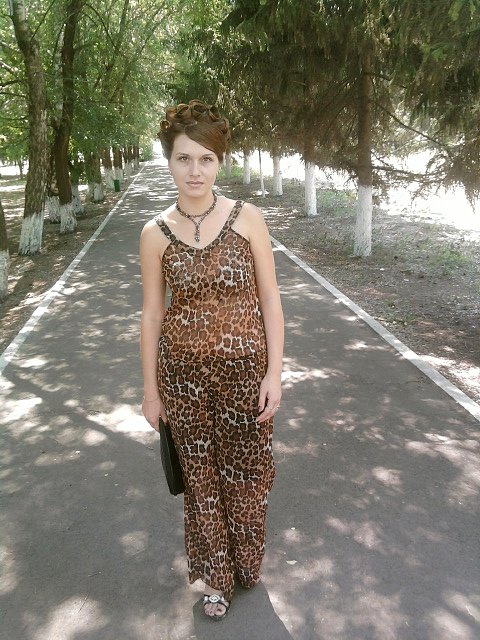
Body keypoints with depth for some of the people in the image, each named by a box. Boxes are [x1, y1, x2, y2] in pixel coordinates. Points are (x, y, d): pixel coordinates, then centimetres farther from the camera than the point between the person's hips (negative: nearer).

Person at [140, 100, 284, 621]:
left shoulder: (248, 219, -7)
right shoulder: (155, 234, -4)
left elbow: (270, 301, -4)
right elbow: (151, 314, 2)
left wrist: (274, 372, -8)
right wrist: (150, 389, 4)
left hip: (244, 368, 0)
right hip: (185, 373, 1)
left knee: (245, 472, 15)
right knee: (201, 477, 14)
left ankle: (246, 566, 43)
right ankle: (216, 575, 39)